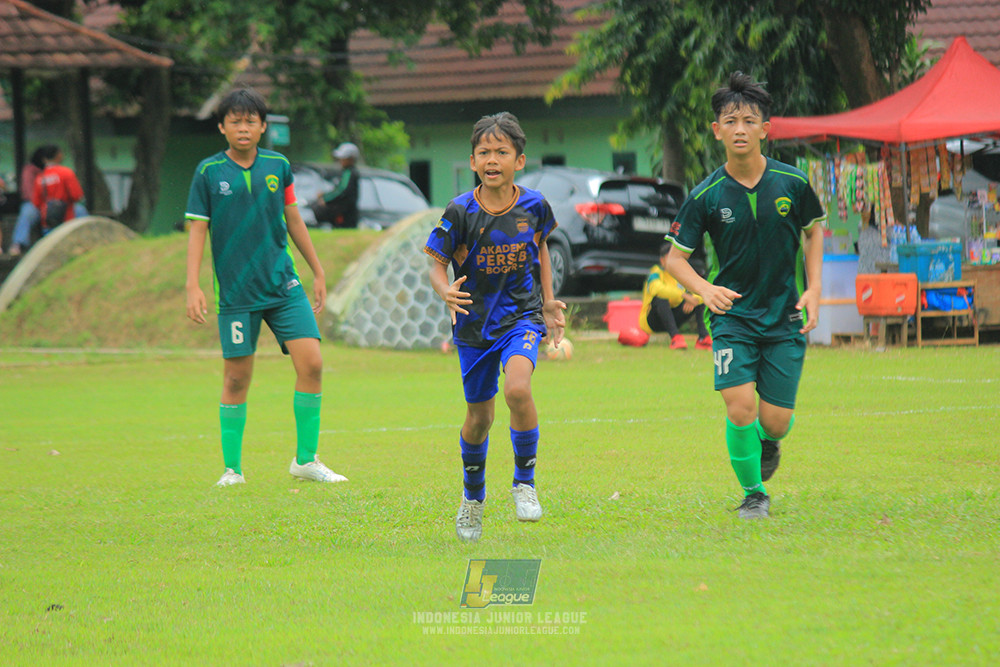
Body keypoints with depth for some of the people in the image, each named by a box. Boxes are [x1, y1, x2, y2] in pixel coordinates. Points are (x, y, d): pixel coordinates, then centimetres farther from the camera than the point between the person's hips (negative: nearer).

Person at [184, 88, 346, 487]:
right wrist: (193, 286, -10)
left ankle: (306, 459, 3)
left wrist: (318, 272, 19)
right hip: (236, 292, -3)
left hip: (283, 285, 3)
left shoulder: (278, 166, 6)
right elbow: (198, 230, -2)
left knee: (311, 363, -8)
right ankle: (232, 469, 11)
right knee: (236, 377, -1)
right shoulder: (209, 172, -2)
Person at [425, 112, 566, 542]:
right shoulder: (461, 213, -12)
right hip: (474, 323, 1)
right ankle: (473, 496, 38)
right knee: (479, 417, 11)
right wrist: (446, 292, -27)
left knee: (517, 389, -28)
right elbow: (437, 264, -5)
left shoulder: (533, 206, -6)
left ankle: (525, 481, -8)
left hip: (521, 316, 0)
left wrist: (548, 302, 12)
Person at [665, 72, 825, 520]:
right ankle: (753, 494, 7)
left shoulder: (792, 183, -6)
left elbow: (814, 230, 13)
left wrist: (814, 288, 2)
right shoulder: (706, 197, -9)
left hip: (784, 315, 1)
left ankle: (768, 443, 36)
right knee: (740, 407, -17)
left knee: (775, 421, -3)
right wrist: (705, 289, -21)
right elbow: (675, 257, -2)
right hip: (733, 315, -1)